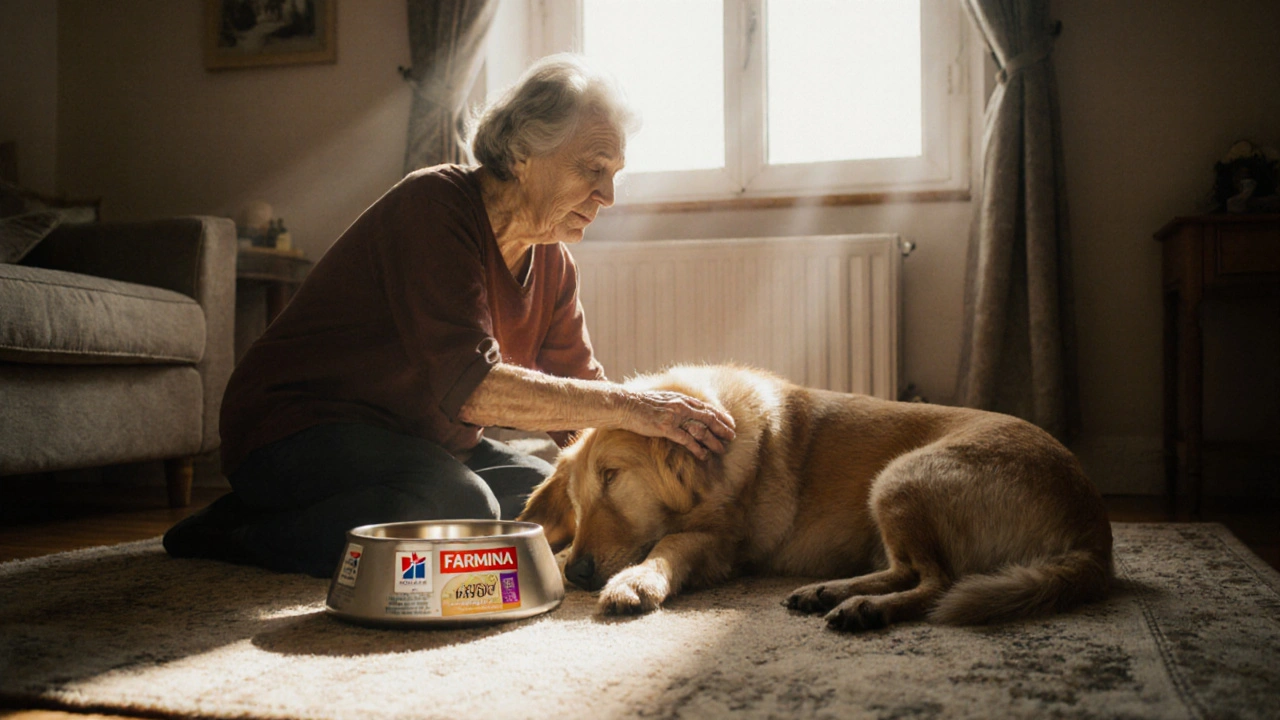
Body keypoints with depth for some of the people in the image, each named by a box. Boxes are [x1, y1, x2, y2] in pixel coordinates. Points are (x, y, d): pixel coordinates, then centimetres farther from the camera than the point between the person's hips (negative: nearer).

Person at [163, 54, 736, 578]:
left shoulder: (553, 263, 3)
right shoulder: (435, 205, -23)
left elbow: (576, 392, 2)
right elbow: (469, 387, -33)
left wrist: (666, 418, -15)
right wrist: (630, 407, -32)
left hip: (413, 441, 9)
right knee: (461, 504, -31)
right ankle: (240, 536, -13)